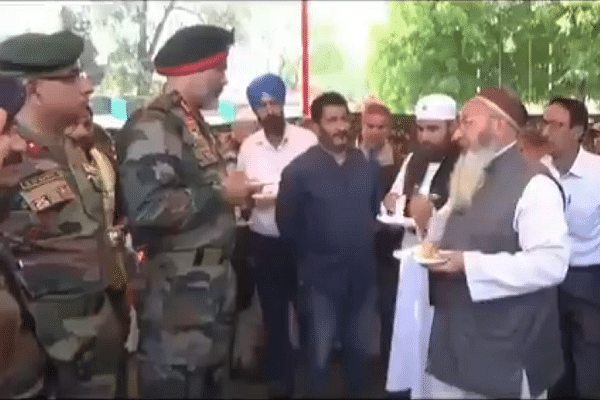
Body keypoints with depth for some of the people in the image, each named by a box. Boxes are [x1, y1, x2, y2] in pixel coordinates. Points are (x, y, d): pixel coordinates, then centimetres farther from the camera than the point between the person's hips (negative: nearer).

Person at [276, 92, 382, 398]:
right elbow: (287, 223, -6)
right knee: (320, 355, 10)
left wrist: (365, 245, 5)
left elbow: (377, 210, 12)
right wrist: (311, 256, 0)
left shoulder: (368, 165, 2)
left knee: (359, 349, 19)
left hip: (363, 275, 4)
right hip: (323, 277, -3)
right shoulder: (299, 170, -10)